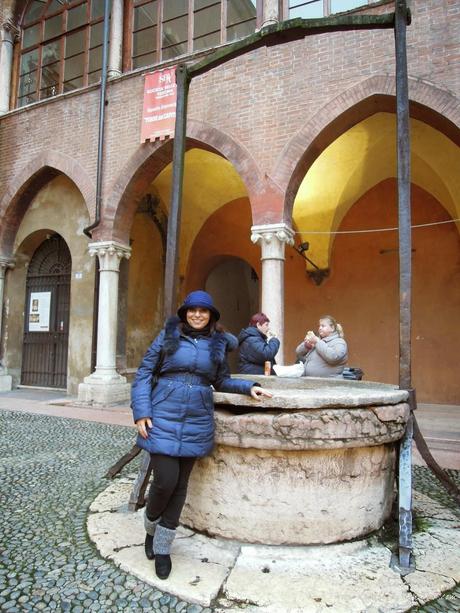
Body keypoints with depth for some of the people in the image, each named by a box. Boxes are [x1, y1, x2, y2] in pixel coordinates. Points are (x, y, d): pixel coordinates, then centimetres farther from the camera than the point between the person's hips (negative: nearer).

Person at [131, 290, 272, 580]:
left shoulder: (219, 343, 6)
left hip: (197, 421, 2)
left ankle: (162, 547, 29)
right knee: (165, 480, -5)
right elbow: (144, 373, 1)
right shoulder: (168, 335, 0)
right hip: (163, 417, -2)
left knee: (180, 484, 9)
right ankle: (151, 527, 29)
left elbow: (222, 381, 16)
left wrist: (249, 386, 0)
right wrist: (141, 413, -6)